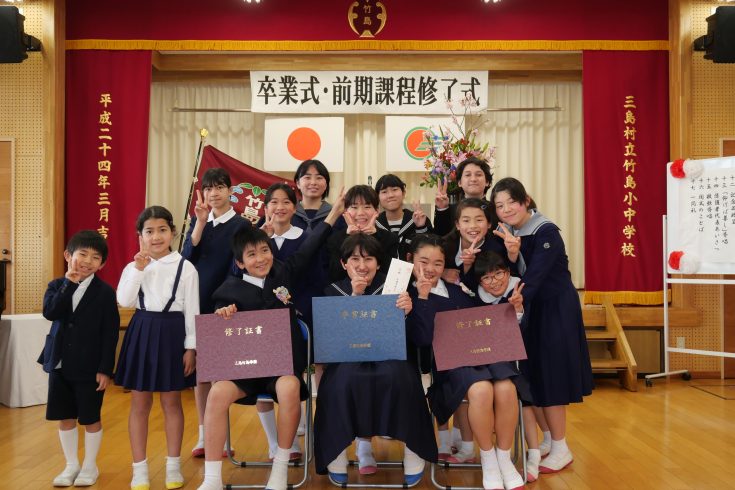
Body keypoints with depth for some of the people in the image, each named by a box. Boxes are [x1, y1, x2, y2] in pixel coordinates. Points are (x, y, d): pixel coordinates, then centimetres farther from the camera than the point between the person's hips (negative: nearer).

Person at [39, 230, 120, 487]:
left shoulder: (105, 292, -7)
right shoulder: (57, 286, 3)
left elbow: (110, 333, -9)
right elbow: (50, 312, -17)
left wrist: (105, 369, -13)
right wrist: (70, 282, -18)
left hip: (90, 367, -3)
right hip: (60, 364, 4)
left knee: (90, 418, 7)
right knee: (65, 418, 12)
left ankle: (90, 465, 25)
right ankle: (71, 464, 28)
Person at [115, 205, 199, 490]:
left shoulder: (185, 267, -4)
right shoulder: (134, 265, 2)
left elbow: (191, 309, -3)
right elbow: (124, 301, -11)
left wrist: (191, 347, -6)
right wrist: (139, 269, -18)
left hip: (172, 334, -2)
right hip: (142, 333, 2)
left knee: (171, 402, 9)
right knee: (140, 404, 7)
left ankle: (173, 466, 23)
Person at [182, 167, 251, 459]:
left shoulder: (241, 225, -3)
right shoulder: (198, 221, 9)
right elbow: (187, 256, -5)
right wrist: (201, 222, -15)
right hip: (197, 303, 4)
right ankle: (204, 435, 19)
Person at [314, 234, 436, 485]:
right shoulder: (333, 290, 7)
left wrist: (407, 311, -24)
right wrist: (355, 296, -16)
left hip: (387, 354, 0)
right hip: (349, 357, 0)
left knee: (398, 376, -34)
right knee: (345, 380, -34)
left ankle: (412, 448, -13)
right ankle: (338, 450, -11)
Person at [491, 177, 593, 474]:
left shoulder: (545, 232, -19)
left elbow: (534, 276, -29)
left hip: (556, 310, -7)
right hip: (529, 310, 7)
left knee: (550, 376, -3)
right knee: (533, 376, 11)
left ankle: (561, 449, 10)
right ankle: (546, 438, 25)